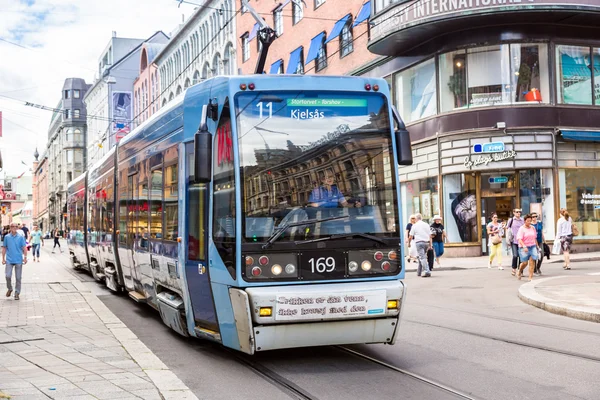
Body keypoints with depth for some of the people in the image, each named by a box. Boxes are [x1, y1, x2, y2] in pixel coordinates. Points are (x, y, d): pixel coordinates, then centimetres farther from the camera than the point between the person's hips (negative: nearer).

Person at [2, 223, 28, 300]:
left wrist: (25, 257, -10)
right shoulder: (6, 237, 4)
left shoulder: (20, 237, 1)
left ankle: (17, 293, 13)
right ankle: (9, 289, 18)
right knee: (8, 276, -8)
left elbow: (24, 248, 0)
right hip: (9, 260, 1)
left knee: (18, 278, 3)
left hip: (18, 261, 0)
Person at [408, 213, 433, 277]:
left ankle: (427, 272, -21)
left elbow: (411, 236, 1)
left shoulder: (415, 225, 0)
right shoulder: (426, 225, 11)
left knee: (422, 258, -9)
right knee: (422, 257, 16)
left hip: (419, 242, -5)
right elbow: (430, 235, 9)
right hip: (426, 242, 5)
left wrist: (409, 243, 17)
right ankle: (419, 272, 24)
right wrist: (430, 244, 12)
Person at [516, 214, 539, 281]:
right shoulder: (521, 229, -8)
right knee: (525, 262, -2)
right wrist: (524, 246, -30)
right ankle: (519, 272, 30)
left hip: (533, 246, 4)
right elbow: (519, 239, -18)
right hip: (524, 248, -4)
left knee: (532, 261, -8)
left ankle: (531, 277, -4)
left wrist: (536, 246, 20)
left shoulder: (533, 228, 9)